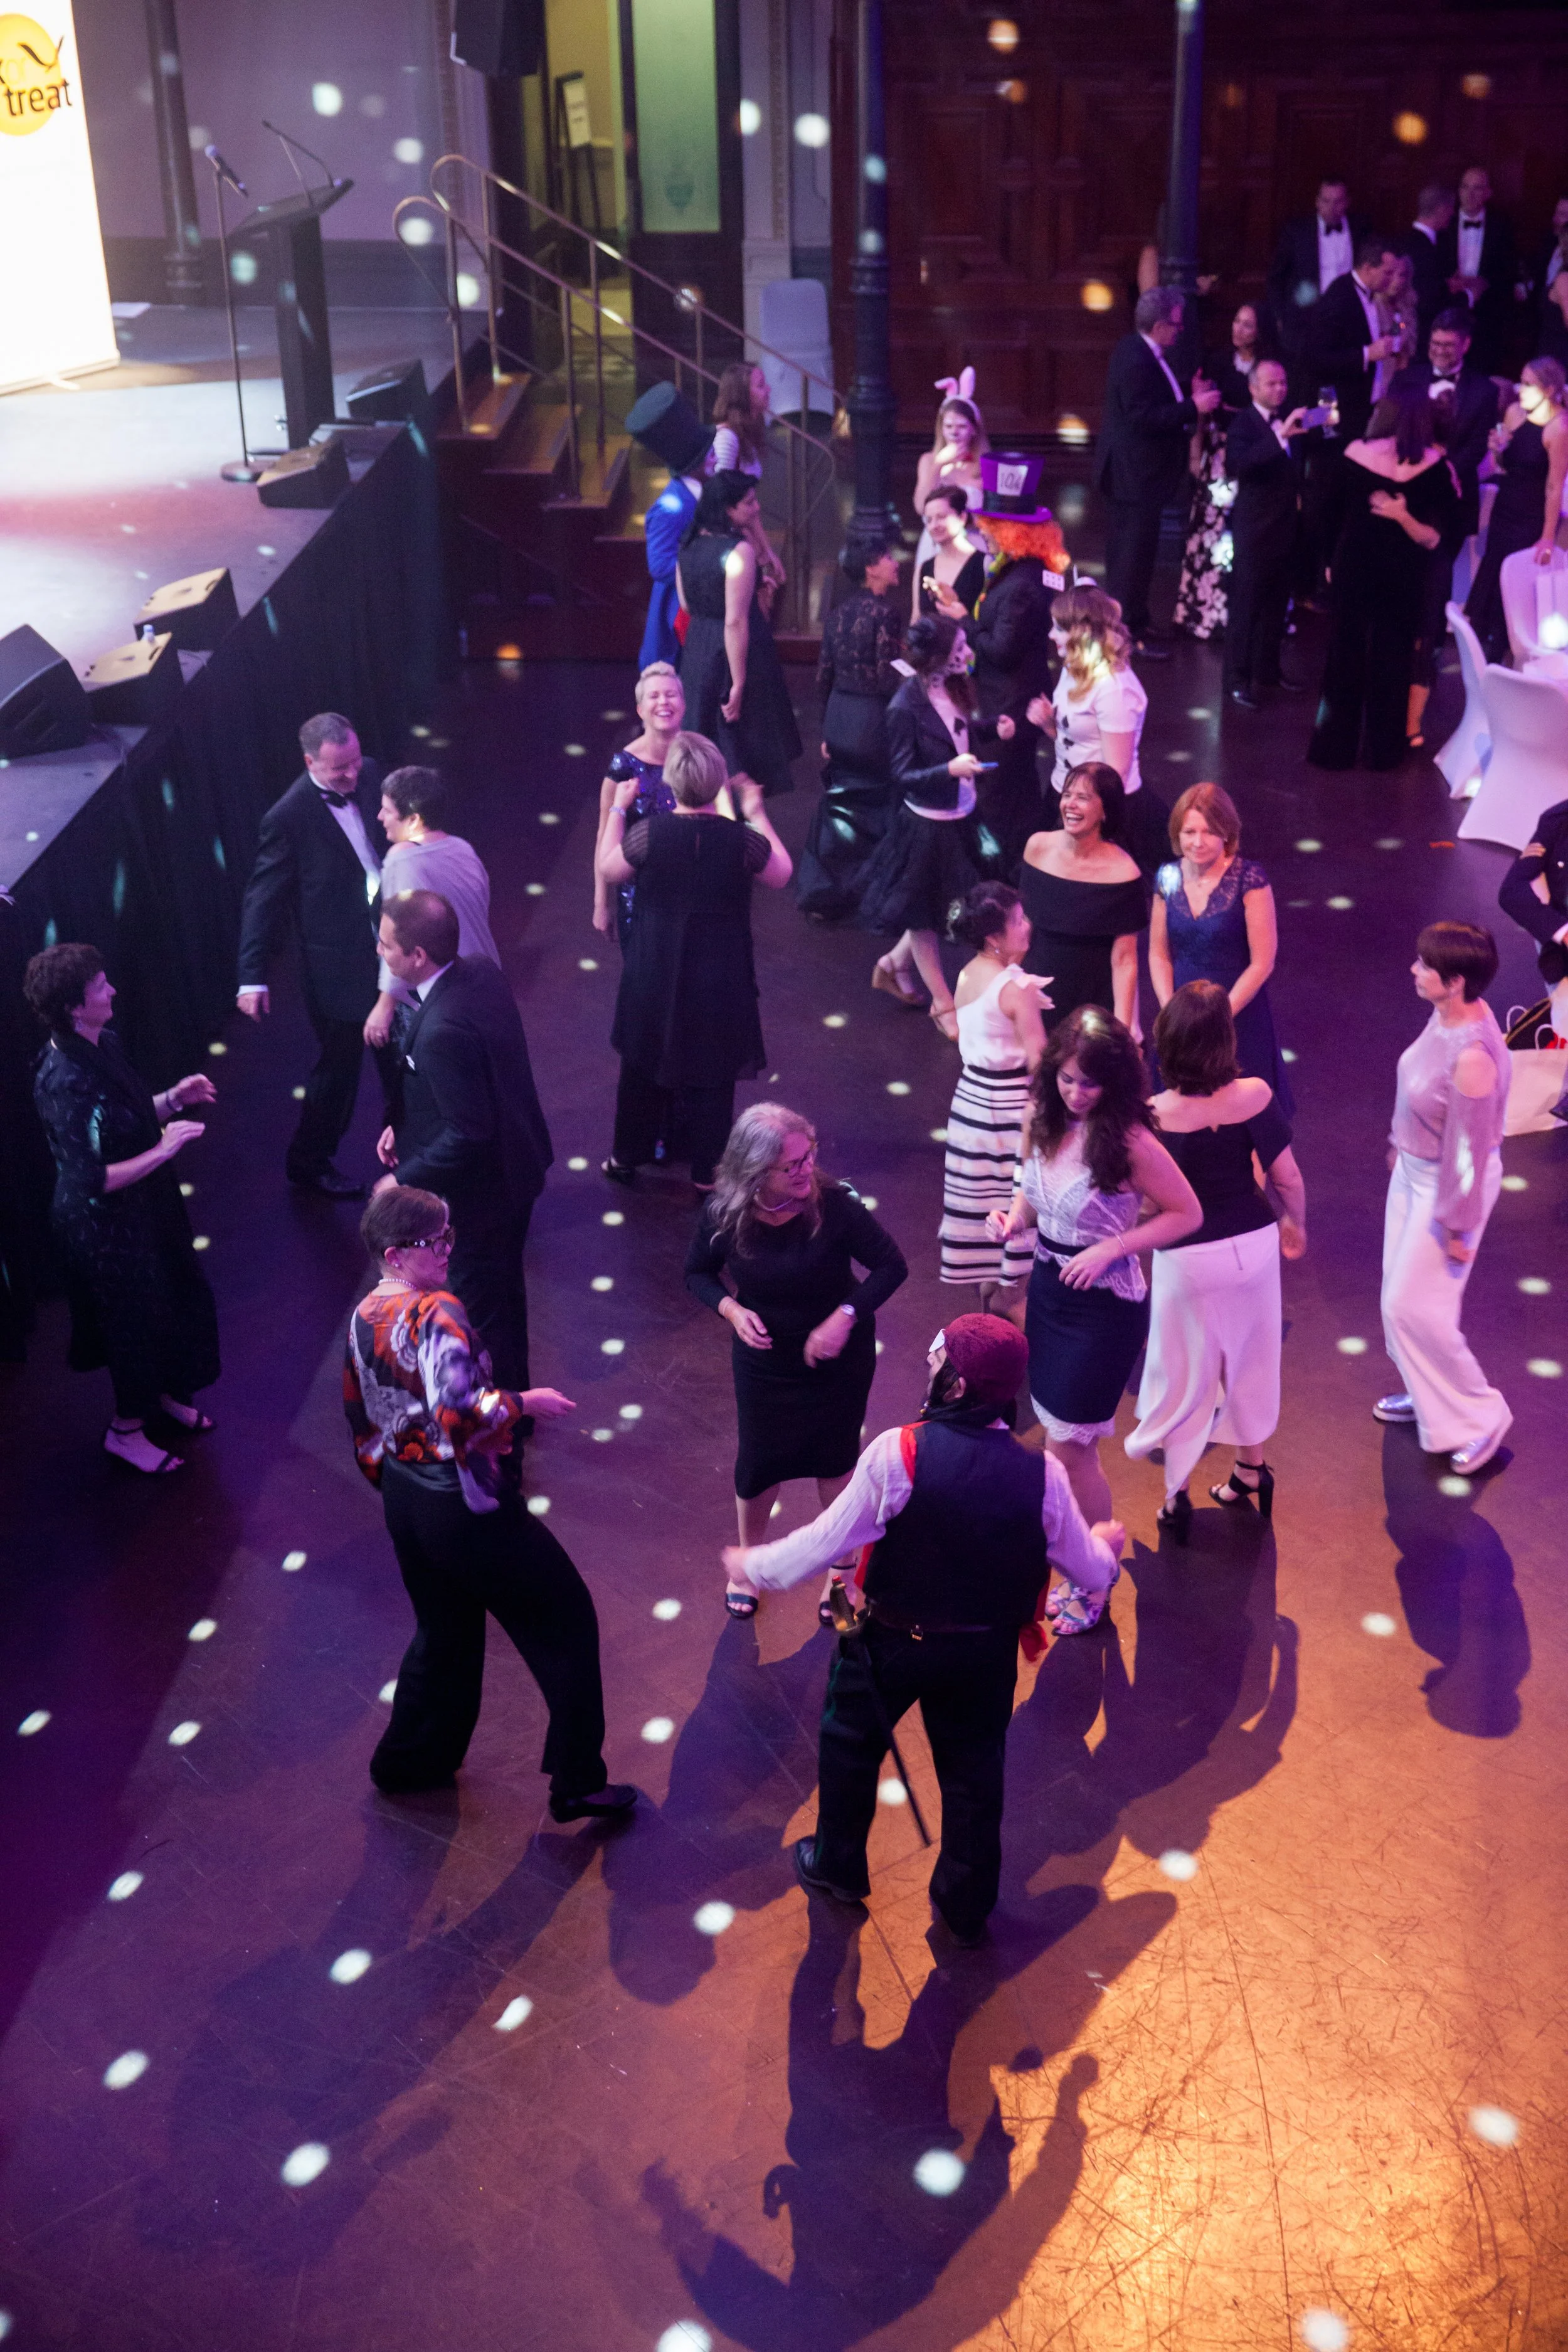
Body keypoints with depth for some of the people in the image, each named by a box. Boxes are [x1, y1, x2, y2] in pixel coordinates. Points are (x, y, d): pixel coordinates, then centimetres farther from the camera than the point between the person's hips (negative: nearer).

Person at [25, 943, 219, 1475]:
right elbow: (93, 1179, -31)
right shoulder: (64, 1082, -30)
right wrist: (163, 1150, -30)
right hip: (104, 1224, -8)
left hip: (144, 1205, 8)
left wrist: (173, 1099, -4)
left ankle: (160, 1394, 48)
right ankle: (126, 1430, 34)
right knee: (136, 1316, 10)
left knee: (174, 1297, 23)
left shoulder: (105, 1046, -4)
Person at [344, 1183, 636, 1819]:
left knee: (445, 1631, 27)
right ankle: (577, 1782, 11)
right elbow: (459, 1413, -35)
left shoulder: (362, 1319, 4)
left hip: (404, 1499, 9)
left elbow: (360, 1419, 14)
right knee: (564, 1618, 6)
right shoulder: (437, 1313, -23)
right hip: (462, 1500, -9)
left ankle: (407, 1762, 41)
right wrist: (525, 1402, -20)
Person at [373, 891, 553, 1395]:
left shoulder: (443, 1030, -35)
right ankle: (515, 1393, 49)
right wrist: (405, 1125, 5)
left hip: (479, 1188, -9)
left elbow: (466, 1134, -30)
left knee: (483, 1305, 13)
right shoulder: (483, 972, -8)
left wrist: (406, 1180, -17)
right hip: (519, 1165, 9)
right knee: (505, 1287, 28)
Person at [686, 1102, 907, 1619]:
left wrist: (845, 1316, -31)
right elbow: (698, 1272, -3)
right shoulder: (723, 1214, -21)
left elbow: (891, 1265, -18)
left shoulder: (834, 1205, -28)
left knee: (834, 1460, 18)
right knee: (758, 1464, 16)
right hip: (765, 1363, 1)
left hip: (838, 1361, -1)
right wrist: (731, 1309, -22)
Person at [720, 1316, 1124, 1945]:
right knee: (973, 1773, 22)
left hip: (892, 1641, -1)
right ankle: (966, 1906, 38)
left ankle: (838, 1868, 46)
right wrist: (1107, 1543, 19)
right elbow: (1092, 1575, -6)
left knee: (850, 1745, 26)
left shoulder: (897, 1452, -27)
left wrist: (755, 1566, 0)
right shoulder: (1041, 1474, -18)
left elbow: (826, 1541, -19)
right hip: (987, 1652, 2)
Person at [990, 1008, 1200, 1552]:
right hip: (1048, 1286, 6)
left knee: (1069, 1446, 0)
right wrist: (1014, 1217, -10)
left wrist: (1111, 1248, -22)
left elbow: (1187, 1214, -13)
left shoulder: (1130, 1141, -23)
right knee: (1061, 1435, 18)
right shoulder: (1044, 1119, -5)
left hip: (1105, 1303, -6)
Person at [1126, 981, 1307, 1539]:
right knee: (1250, 1358, 23)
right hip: (1254, 1245, 3)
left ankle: (1176, 1494, 24)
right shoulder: (1254, 1096, -16)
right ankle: (1251, 1468, 41)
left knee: (1184, 1373, 14)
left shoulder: (1156, 1116, -23)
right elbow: (1287, 1177, -6)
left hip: (1186, 1259, -3)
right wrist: (1294, 1223, 12)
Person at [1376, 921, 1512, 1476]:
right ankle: (1428, 1393, 43)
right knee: (1401, 1291, 22)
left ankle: (1479, 1414, 21)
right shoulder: (1446, 1014, -10)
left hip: (1448, 1184, -9)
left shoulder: (1473, 1057, -36)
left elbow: (1472, 1147, -26)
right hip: (1414, 1168, 9)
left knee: (1412, 1305, 2)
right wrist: (1401, 1144, 22)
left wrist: (1458, 1226, -17)